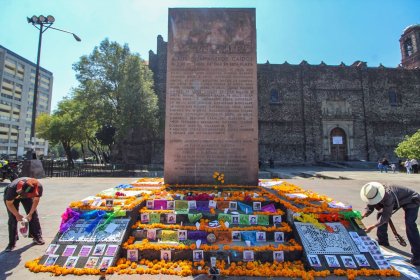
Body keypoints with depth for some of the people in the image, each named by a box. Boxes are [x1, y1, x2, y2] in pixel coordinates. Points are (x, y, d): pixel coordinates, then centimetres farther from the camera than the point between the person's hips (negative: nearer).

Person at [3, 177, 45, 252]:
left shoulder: (38, 187, -37)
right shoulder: (12, 188, -42)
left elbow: (36, 200, -17)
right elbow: (9, 204, -23)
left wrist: (30, 213, -19)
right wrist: (17, 215, -23)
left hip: (26, 195, 2)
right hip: (12, 197, -2)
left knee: (34, 215, -4)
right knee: (13, 219, -10)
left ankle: (37, 237, 8)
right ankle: (12, 243, 4)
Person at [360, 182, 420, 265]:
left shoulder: (388, 196, -41)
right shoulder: (372, 194, -19)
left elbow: (386, 215, -35)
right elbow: (369, 207, -7)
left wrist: (372, 227, -35)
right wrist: (362, 216, -24)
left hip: (412, 200, -7)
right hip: (398, 200, 8)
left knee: (409, 224, -23)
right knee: (381, 214, 4)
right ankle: (382, 241, 19)